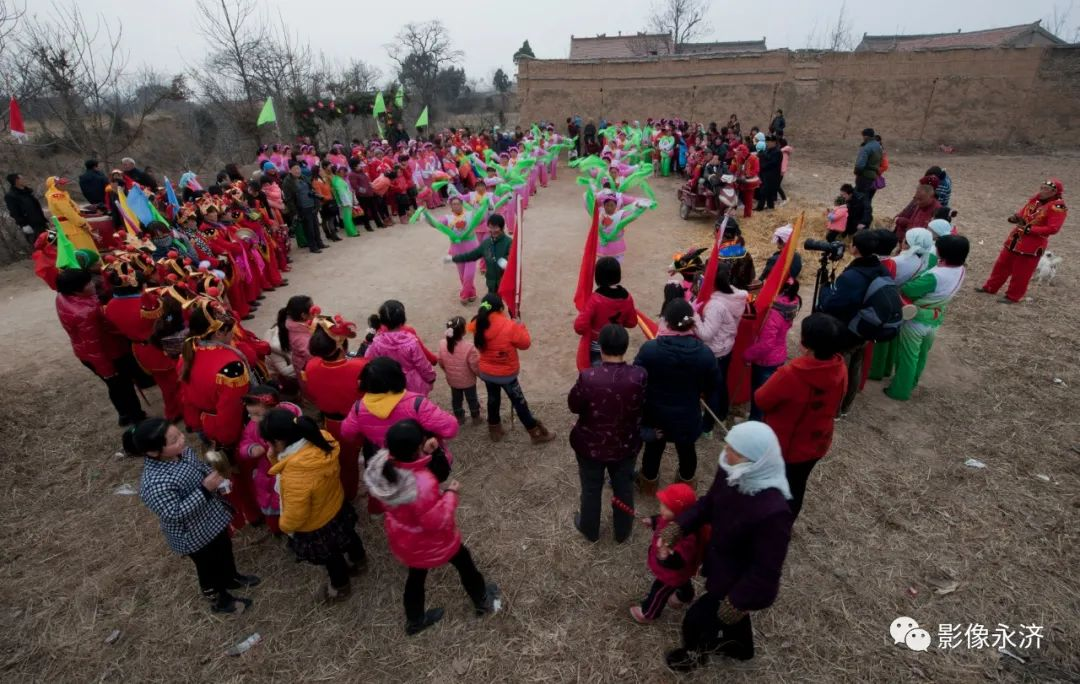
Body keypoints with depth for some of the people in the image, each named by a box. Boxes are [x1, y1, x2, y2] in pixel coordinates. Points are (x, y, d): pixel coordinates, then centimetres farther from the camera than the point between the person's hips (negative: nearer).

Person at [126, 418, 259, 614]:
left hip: (214, 517, 7)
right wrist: (205, 489, -36)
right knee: (210, 568, 20)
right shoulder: (154, 484, -37)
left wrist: (215, 476, -12)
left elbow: (200, 467, 6)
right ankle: (220, 601, 48)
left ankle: (232, 578, 60)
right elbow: (175, 514, -32)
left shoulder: (181, 450, -13)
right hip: (194, 536, -7)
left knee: (225, 550, 31)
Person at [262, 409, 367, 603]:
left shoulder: (295, 476, -45)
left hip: (315, 527, -6)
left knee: (330, 557, 25)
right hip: (337, 506, 6)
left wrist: (284, 525, -7)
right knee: (348, 536, 34)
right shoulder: (321, 440, -24)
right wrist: (279, 456, -14)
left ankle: (340, 587, 55)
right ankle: (359, 560, 65)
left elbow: (295, 517, -29)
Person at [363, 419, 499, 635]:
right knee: (464, 563, 25)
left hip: (402, 539, 6)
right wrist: (451, 493, -21)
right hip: (429, 541, -5)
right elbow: (437, 522, -31)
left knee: (416, 575, 32)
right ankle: (483, 602, 51)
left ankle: (414, 621, 55)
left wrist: (425, 453, -11)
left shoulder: (384, 462, -23)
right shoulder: (423, 484, -44)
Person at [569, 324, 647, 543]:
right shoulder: (640, 376, -23)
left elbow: (573, 406, -12)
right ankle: (622, 531, 48)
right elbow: (644, 406, -5)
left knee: (591, 489, 23)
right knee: (624, 489, 26)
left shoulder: (587, 377, -29)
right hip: (626, 446, 2)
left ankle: (590, 530, 47)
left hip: (591, 446, -1)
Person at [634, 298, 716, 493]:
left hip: (655, 415, -1)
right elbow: (711, 387, -3)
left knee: (653, 448, 24)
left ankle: (649, 483, 48)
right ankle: (687, 483, 53)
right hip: (687, 416, 1)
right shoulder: (705, 353, -17)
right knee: (687, 450, 27)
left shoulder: (649, 349, -24)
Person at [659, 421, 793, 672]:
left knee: (696, 619, 14)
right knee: (731, 613, 34)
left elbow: (766, 569, -28)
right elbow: (708, 503, -1)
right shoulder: (732, 475, -19)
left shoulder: (773, 512, -41)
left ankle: (695, 654, 48)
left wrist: (738, 601, -18)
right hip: (723, 566, 6)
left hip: (742, 582, -6)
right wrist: (677, 526, -12)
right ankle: (741, 648, 65)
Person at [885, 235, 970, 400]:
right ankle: (911, 383, 44)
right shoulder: (960, 271, -8)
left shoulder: (935, 277, -34)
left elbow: (907, 290, -29)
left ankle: (899, 390, 24)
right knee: (921, 355, 25)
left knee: (908, 357, 10)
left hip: (916, 321, -7)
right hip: (935, 321, 8)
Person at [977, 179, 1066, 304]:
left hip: (1032, 245, -7)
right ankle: (991, 287, 29)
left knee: (1020, 273, 3)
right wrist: (1016, 217, -8)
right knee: (1002, 264, 16)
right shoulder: (1035, 199, 5)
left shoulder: (1058, 207, -16)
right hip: (1015, 239, 7)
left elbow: (1053, 228, -22)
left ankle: (1013, 297, 15)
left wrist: (1029, 229, -25)